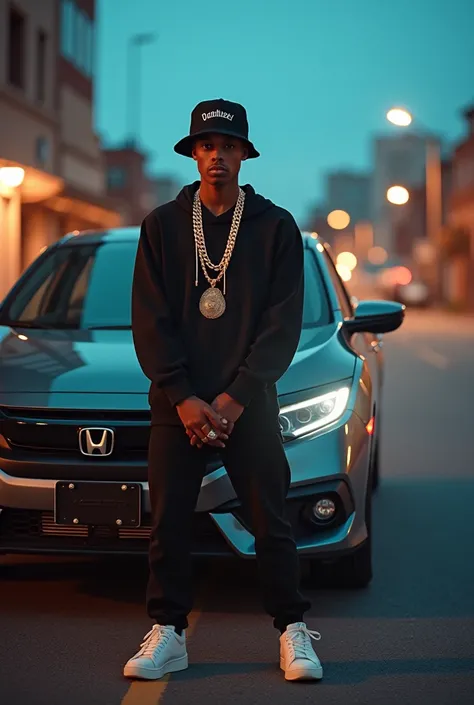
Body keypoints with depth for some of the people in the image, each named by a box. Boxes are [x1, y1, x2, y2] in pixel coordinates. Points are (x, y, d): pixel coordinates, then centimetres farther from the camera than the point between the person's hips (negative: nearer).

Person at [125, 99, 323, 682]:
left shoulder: (276, 227, 4)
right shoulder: (162, 226, 8)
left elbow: (283, 324, -2)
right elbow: (149, 322, 2)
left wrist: (234, 399, -10)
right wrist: (183, 398, -9)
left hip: (249, 403, -1)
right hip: (177, 403, 2)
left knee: (270, 521, 2)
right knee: (168, 522, 3)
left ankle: (293, 633, 12)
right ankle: (167, 635, 14)